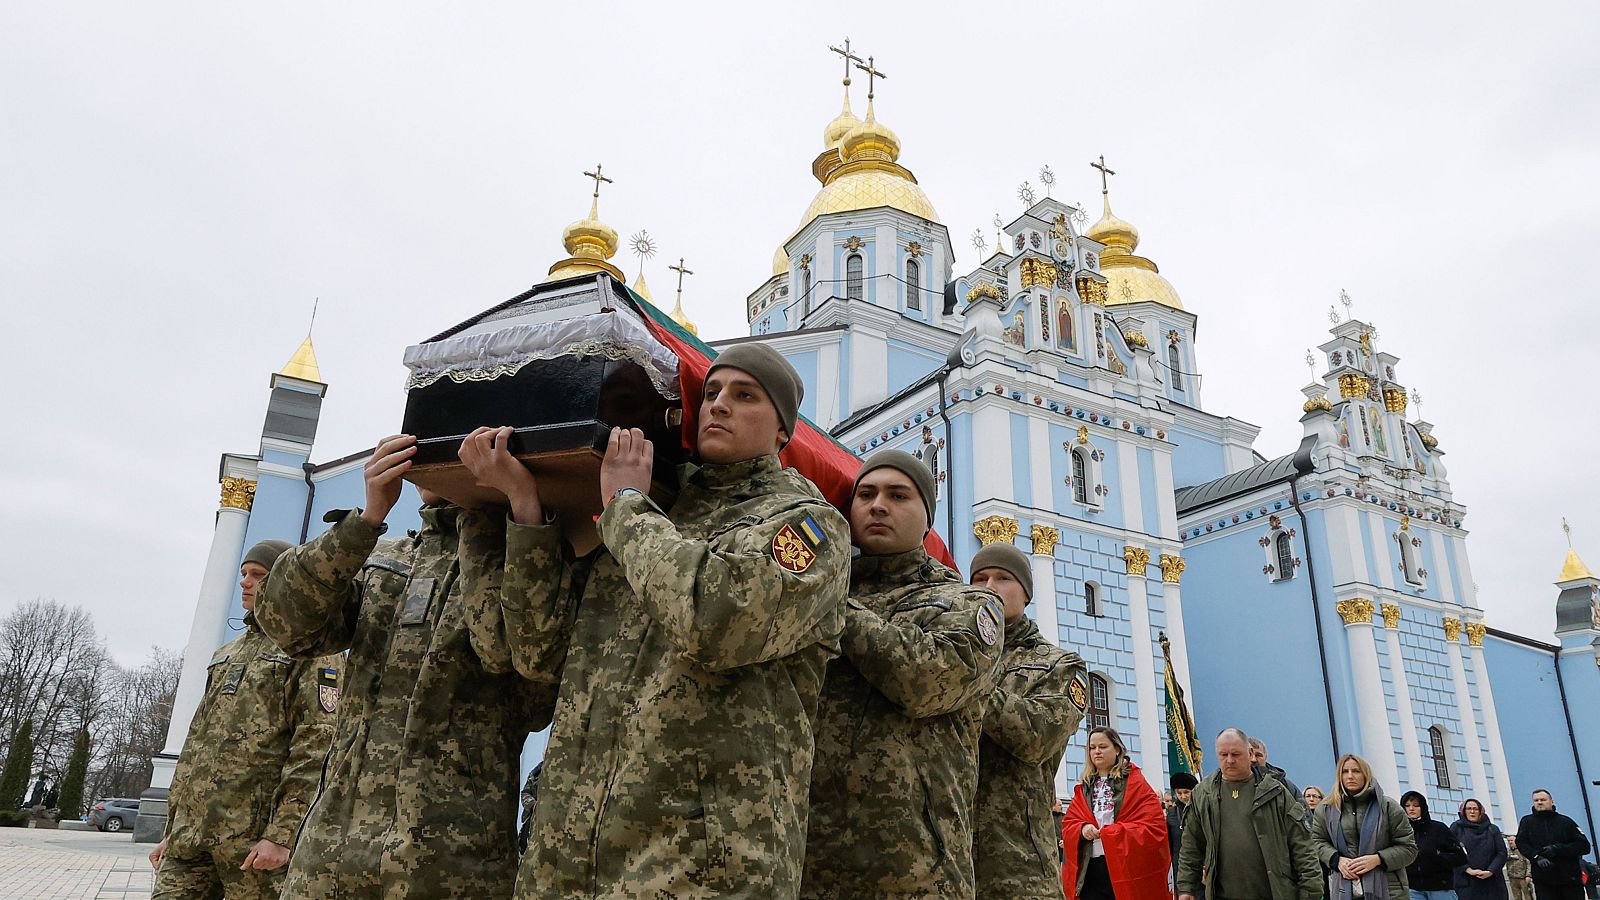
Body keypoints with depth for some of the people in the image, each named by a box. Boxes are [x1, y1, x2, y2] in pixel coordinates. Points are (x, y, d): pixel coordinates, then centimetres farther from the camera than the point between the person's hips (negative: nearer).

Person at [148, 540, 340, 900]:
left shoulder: (312, 649, -2)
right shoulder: (227, 654, 24)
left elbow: (318, 747, -13)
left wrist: (283, 833, -21)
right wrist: (171, 830, 19)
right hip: (190, 834, 7)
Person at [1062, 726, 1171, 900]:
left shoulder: (1135, 783, 1)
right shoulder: (1083, 787, 16)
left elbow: (1154, 826, -9)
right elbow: (1068, 824, 15)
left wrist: (1109, 832, -14)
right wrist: (1082, 828, -9)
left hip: (1128, 868, -4)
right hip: (1090, 870, 4)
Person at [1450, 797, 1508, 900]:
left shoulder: (1492, 829, 15)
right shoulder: (1456, 828, 8)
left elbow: (1502, 853, 6)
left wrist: (1490, 871, -9)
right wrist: (1468, 870, -13)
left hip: (1492, 883, 2)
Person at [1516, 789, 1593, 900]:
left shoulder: (1565, 821, 8)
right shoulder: (1527, 821, 9)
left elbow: (1584, 845, -1)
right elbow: (1521, 843, -1)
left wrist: (1557, 849, -13)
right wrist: (1537, 857, -18)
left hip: (1570, 879, 1)